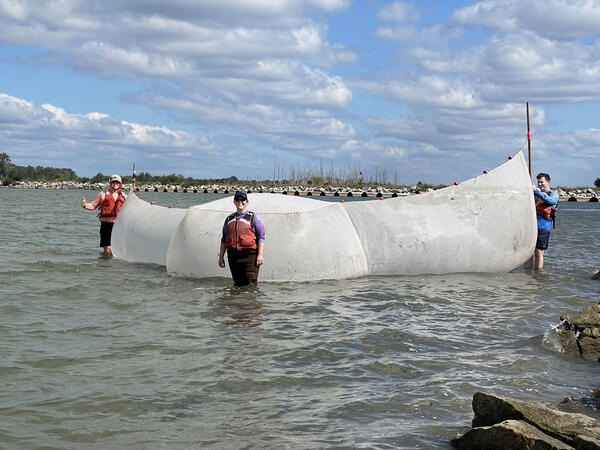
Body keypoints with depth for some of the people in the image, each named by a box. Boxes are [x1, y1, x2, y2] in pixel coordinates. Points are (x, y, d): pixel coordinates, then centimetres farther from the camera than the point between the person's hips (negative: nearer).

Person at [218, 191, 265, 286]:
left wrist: (260, 255, -10)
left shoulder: (253, 217, 5)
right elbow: (224, 239, 19)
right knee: (237, 284, 7)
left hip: (249, 254, -4)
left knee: (250, 283, -12)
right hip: (233, 255, 4)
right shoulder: (229, 219, 17)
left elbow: (261, 237, 0)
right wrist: (221, 257, 12)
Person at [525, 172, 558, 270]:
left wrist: (536, 190, -21)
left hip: (543, 226, -5)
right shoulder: (536, 193, 24)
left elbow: (548, 200, -16)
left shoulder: (553, 194, 7)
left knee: (538, 251, -7)